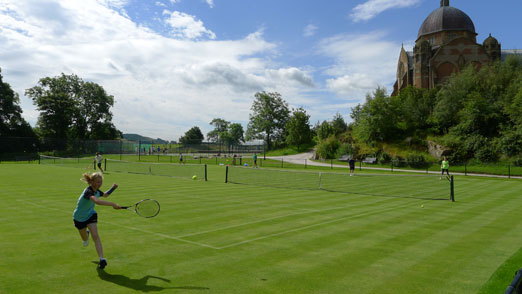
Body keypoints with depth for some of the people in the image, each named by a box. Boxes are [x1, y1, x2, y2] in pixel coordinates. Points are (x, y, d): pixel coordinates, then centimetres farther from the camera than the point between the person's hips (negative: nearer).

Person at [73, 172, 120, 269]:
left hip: (91, 215, 4)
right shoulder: (88, 191, -34)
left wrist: (113, 187, -3)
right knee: (85, 239, 19)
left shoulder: (97, 191, -11)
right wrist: (112, 204, -61)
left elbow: (105, 195, 15)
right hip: (79, 218, -4)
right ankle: (86, 233, 57)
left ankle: (102, 259, -24)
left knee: (95, 235, -17)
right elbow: (97, 201, -55)